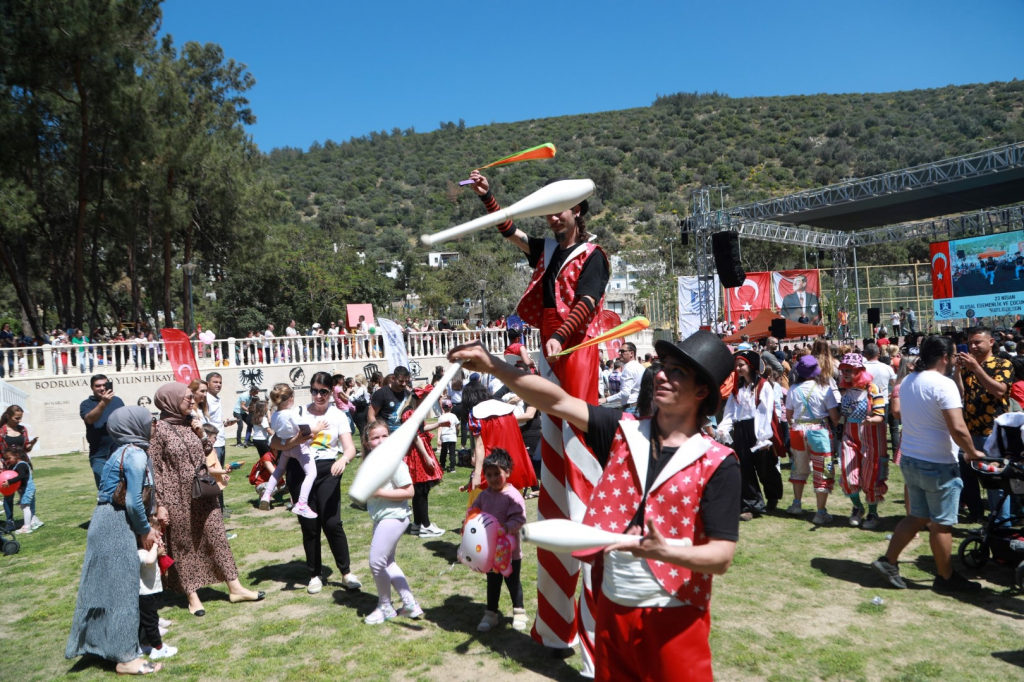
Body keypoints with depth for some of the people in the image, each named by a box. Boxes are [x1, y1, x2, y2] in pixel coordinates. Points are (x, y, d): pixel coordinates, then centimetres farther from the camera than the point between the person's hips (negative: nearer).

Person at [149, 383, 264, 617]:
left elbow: (207, 452, 15)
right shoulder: (159, 429, -11)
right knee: (184, 545, 7)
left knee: (217, 536, 8)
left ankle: (235, 588, 15)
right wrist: (161, 505, -13)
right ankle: (192, 596, 21)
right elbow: (155, 468, -11)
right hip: (178, 498, -5)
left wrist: (202, 435, -5)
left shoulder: (190, 423, 6)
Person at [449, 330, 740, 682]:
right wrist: (494, 366, -17)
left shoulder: (718, 464, -12)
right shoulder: (623, 432, -1)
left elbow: (722, 556, -14)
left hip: (673, 616, -4)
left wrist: (663, 551, -32)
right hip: (612, 607, 4)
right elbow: (558, 401, -8)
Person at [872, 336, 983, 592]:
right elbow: (958, 429, -25)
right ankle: (946, 578, 21)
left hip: (909, 459, 8)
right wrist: (972, 453, -9)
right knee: (941, 523, 7)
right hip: (938, 465, -8)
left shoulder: (907, 382, 7)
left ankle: (888, 561, 18)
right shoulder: (943, 384, -20)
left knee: (917, 516, 19)